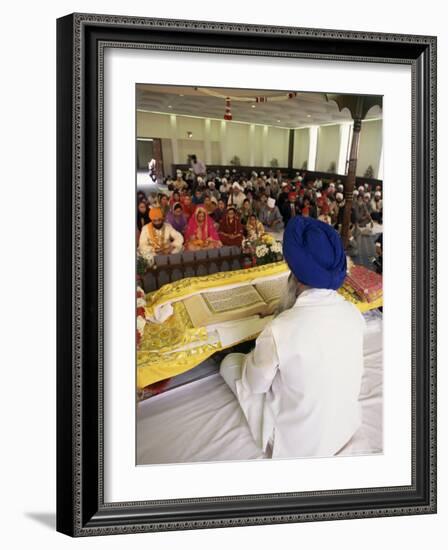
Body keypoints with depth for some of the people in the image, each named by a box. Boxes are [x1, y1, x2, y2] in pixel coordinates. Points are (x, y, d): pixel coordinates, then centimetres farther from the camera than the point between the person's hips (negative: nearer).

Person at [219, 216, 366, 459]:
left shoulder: (278, 332, -32)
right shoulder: (354, 314, -15)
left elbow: (254, 385, -13)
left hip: (298, 445, -5)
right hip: (346, 429, 6)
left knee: (229, 362, 12)